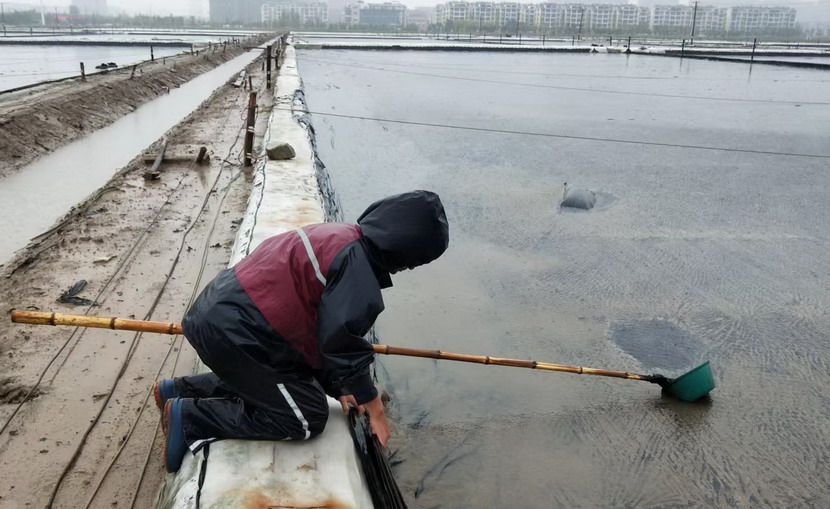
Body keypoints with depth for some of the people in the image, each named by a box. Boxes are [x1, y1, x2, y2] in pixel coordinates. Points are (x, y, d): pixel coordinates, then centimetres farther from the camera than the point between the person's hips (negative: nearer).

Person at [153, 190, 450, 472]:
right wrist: (375, 408, -1)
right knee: (308, 418, 1)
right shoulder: (357, 266, -19)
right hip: (232, 333, -10)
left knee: (299, 381, 23)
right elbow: (345, 346, -15)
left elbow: (328, 327, 17)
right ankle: (190, 416, 0)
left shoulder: (339, 236, 11)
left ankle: (182, 389, 23)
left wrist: (339, 384, 20)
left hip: (218, 309, 10)